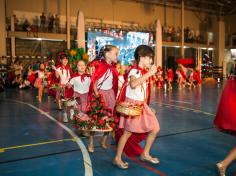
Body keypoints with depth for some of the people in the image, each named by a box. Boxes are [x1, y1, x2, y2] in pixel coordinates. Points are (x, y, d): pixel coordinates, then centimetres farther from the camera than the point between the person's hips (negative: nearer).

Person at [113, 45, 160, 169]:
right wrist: (149, 73, -36)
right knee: (128, 132, -2)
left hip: (142, 105, 9)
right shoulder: (134, 70, -16)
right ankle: (117, 158, 13)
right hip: (132, 105, -9)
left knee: (155, 128, 8)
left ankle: (145, 154, 23)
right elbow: (133, 84, -40)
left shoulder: (145, 72, 11)